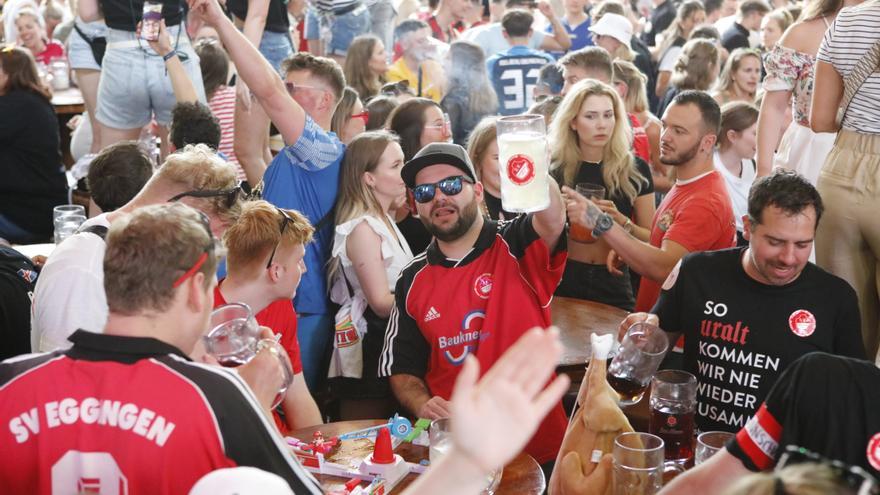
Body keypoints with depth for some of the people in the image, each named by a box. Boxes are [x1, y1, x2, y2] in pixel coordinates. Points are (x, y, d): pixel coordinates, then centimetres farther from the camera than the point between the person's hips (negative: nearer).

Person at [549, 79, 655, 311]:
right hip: (565, 280, 0)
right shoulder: (555, 167, -3)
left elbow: (651, 238, 0)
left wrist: (621, 221, -18)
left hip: (613, 283, 0)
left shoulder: (635, 168, -4)